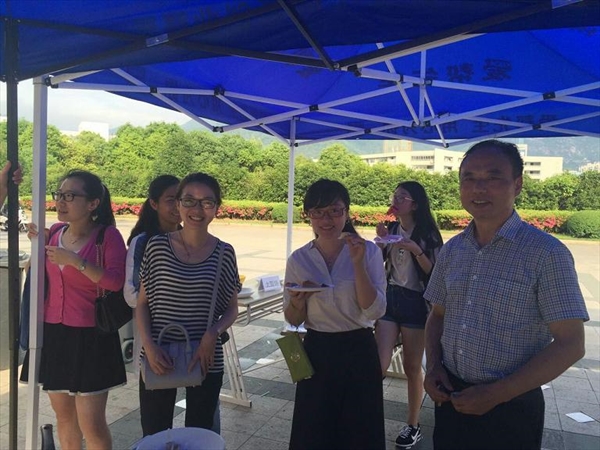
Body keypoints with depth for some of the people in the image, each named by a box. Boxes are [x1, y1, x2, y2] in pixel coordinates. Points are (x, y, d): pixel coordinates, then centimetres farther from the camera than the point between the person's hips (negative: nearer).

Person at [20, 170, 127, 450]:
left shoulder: (108, 235, -12)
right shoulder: (54, 232, 5)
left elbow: (117, 281, -24)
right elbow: (40, 276, 18)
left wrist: (75, 260, -27)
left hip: (90, 337, -6)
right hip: (52, 333, 6)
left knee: (92, 424, -1)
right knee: (63, 414, 19)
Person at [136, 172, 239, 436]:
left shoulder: (224, 253, -3)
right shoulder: (157, 246, -4)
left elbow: (232, 309, 4)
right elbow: (142, 304, 1)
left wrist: (213, 333, -15)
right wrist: (149, 347, -12)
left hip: (206, 361, 1)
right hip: (159, 359, 0)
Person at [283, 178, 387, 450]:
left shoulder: (369, 252, -8)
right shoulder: (298, 259, -2)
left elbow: (375, 311, -16)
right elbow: (293, 320, 4)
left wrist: (358, 264, -24)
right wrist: (298, 303, -18)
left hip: (358, 352, -1)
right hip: (316, 354, 2)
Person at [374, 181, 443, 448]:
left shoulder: (427, 234, -7)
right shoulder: (391, 229, 4)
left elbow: (434, 273, -10)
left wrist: (416, 250, -22)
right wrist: (380, 240, -9)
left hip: (415, 302, -3)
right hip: (390, 298, 3)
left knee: (412, 367, 9)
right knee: (379, 363, -2)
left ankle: (413, 426, 25)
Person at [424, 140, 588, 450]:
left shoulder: (547, 253, -14)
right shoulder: (451, 250, 2)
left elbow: (570, 345, -15)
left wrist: (496, 394, -17)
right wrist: (433, 366, -5)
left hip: (510, 408, -5)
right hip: (450, 398, 5)